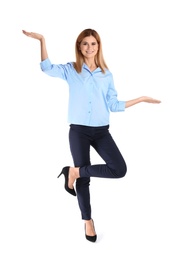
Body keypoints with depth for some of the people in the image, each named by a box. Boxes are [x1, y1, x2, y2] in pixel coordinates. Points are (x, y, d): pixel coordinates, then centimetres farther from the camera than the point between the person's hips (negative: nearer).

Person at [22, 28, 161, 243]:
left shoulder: (107, 74, 9)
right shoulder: (71, 70, 4)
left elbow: (114, 105, 7)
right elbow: (47, 68, -9)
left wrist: (141, 99, 5)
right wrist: (42, 40, -15)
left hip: (101, 131, 3)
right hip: (78, 131, -2)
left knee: (119, 169, -13)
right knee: (84, 179, 4)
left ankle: (74, 172, 5)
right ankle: (88, 220, 26)